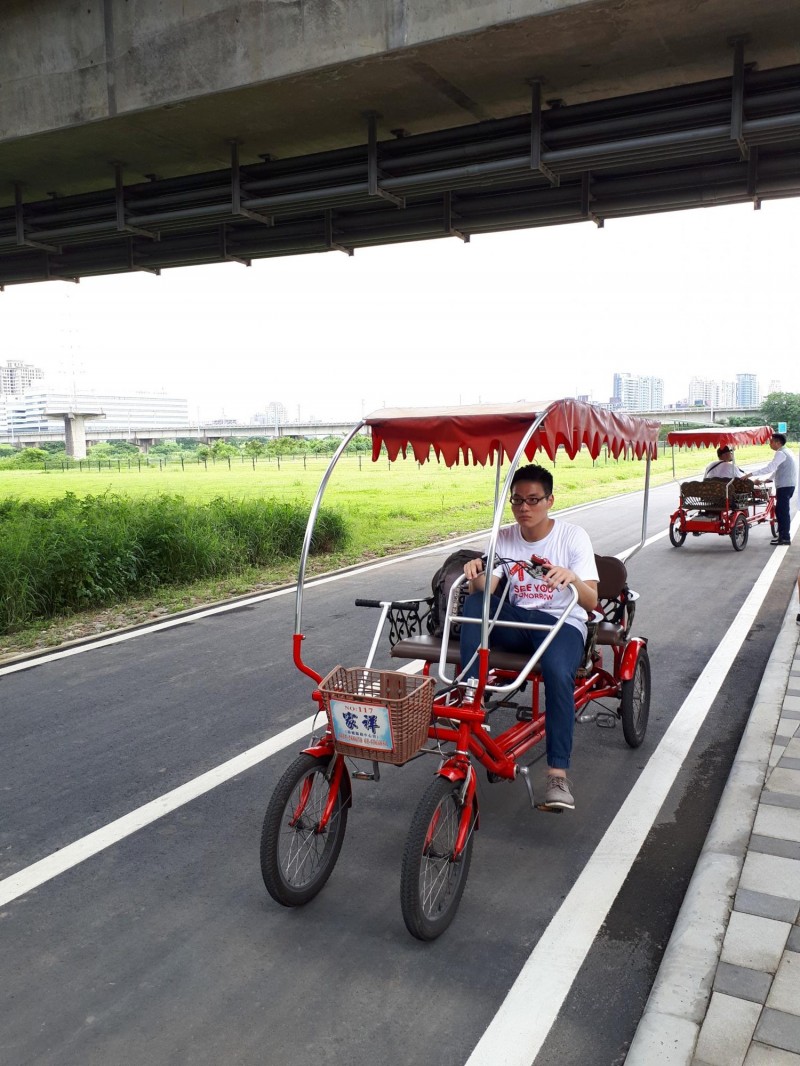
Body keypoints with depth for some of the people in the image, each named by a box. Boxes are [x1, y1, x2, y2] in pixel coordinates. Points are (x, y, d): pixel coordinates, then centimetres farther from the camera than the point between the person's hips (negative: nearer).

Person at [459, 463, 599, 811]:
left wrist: (572, 578, -37)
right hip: (517, 622, 4)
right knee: (473, 602, -25)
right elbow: (483, 590, -8)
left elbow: (591, 602, -15)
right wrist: (476, 574, -32)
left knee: (558, 672, -36)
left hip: (563, 623, -4)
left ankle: (558, 774, -30)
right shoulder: (504, 538, 4)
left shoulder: (573, 536, -6)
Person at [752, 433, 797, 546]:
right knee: (780, 510, 14)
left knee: (782, 511, -7)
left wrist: (752, 474, -24)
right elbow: (777, 470, 22)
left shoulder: (780, 453, -15)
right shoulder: (784, 452, 17)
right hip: (787, 485, 10)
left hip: (784, 486, -10)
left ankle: (785, 537, -4)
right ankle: (782, 534, 20)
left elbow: (769, 468, -24)